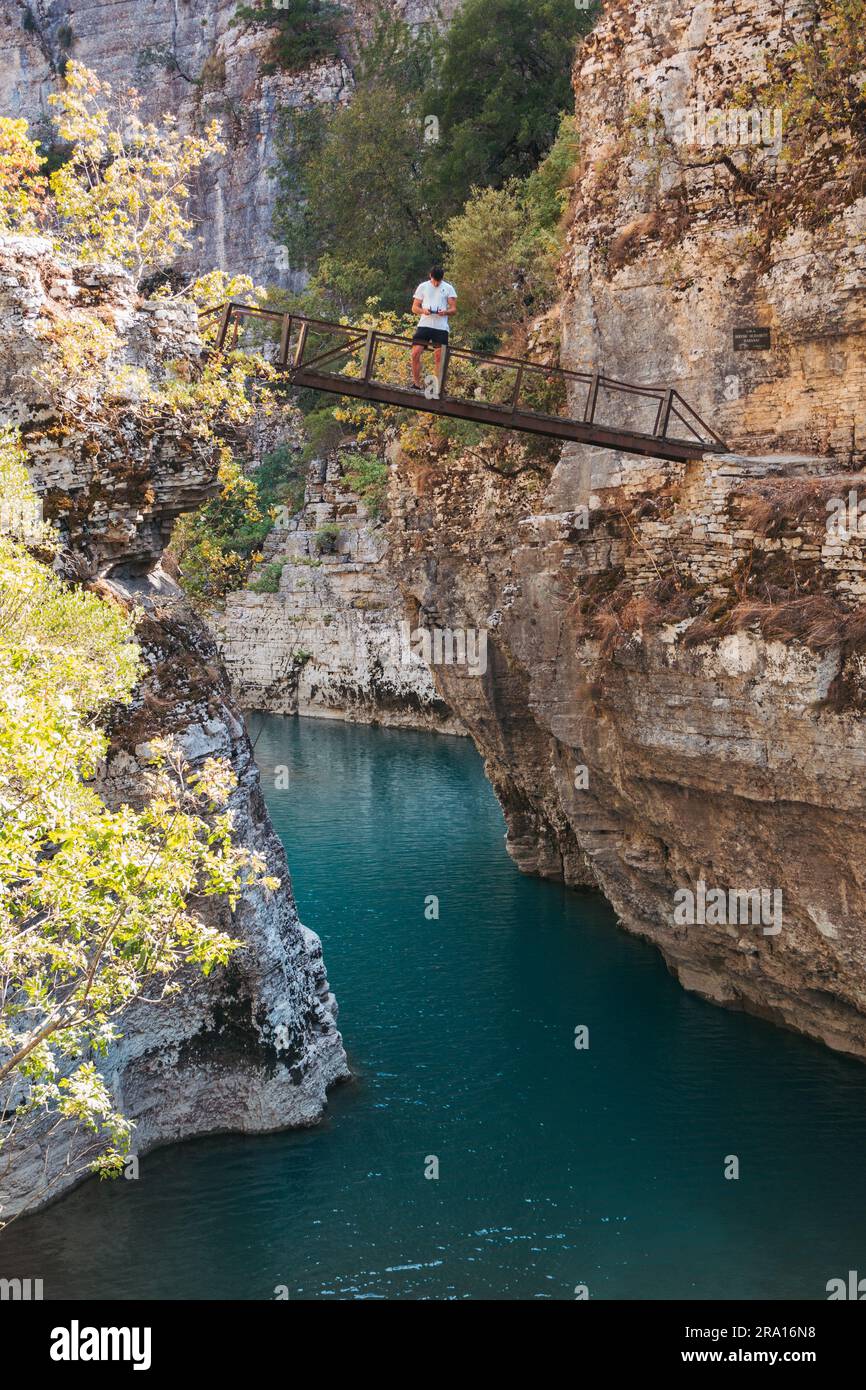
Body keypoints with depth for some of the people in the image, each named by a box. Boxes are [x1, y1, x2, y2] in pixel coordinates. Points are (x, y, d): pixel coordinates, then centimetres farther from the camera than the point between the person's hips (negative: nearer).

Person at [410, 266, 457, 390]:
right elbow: (414, 307, 10)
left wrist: (445, 312, -16)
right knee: (415, 353, -10)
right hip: (424, 325, 1)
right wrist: (423, 311, -12)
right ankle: (416, 384, 0)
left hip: (441, 327, -1)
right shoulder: (423, 287, 10)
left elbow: (454, 309, 6)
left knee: (439, 357, 0)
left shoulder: (448, 288, 8)